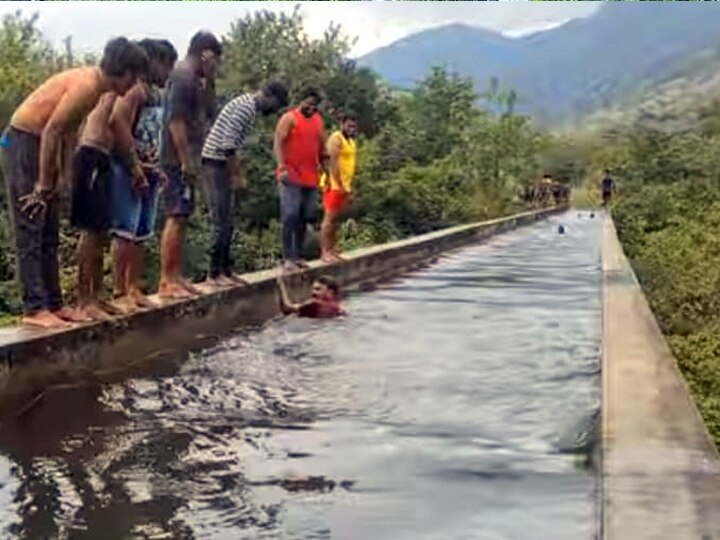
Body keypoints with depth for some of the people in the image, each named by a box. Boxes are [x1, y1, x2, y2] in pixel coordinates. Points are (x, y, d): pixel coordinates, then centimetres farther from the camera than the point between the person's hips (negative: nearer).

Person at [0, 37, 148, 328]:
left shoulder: (94, 85, 9)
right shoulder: (86, 85, -21)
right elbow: (51, 130, -22)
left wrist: (61, 175, 11)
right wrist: (43, 186, -18)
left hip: (40, 144, 10)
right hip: (24, 143, -10)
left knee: (49, 234, 10)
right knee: (31, 232, -9)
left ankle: (53, 303, 14)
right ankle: (34, 309, -7)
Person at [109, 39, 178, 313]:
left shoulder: (156, 92, 17)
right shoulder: (136, 88, -12)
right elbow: (118, 122, -25)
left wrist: (156, 167, 14)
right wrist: (134, 167, -21)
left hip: (148, 171, 9)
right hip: (129, 170, -9)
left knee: (141, 234, 11)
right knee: (125, 232, -8)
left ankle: (134, 289, 17)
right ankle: (119, 293, -6)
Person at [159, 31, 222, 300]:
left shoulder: (193, 78, 18)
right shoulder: (183, 75, -12)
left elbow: (207, 114, 24)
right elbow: (175, 119, -20)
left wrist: (208, 81, 14)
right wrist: (186, 160, -22)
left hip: (185, 159, 10)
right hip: (180, 159, -10)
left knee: (180, 218, 12)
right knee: (176, 218, -10)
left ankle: (175, 277, 18)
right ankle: (166, 281, -9)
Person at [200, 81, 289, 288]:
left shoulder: (247, 106, 17)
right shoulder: (247, 106, -14)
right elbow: (227, 143, -21)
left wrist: (236, 172, 15)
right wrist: (236, 173, -15)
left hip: (221, 165, 10)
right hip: (215, 164, -10)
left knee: (226, 223, 11)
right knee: (222, 223, -8)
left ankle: (225, 270, 16)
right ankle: (215, 274, -4)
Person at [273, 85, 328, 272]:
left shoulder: (318, 120, 14)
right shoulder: (289, 118, -5)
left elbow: (321, 146, 21)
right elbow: (278, 143, -13)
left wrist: (325, 166, 15)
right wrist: (282, 167, -24)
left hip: (310, 178, 6)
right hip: (291, 177, -6)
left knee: (304, 217, 8)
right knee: (290, 216, -10)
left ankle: (298, 255, 15)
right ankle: (288, 258, -8)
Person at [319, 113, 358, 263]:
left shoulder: (351, 141, 18)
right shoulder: (336, 138, -10)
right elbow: (333, 162, -19)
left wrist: (349, 186, 17)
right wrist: (339, 185, -22)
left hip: (344, 186, 9)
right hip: (334, 185, -9)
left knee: (336, 219, 11)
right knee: (329, 218, -9)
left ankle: (331, 250, 16)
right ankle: (325, 252, -9)